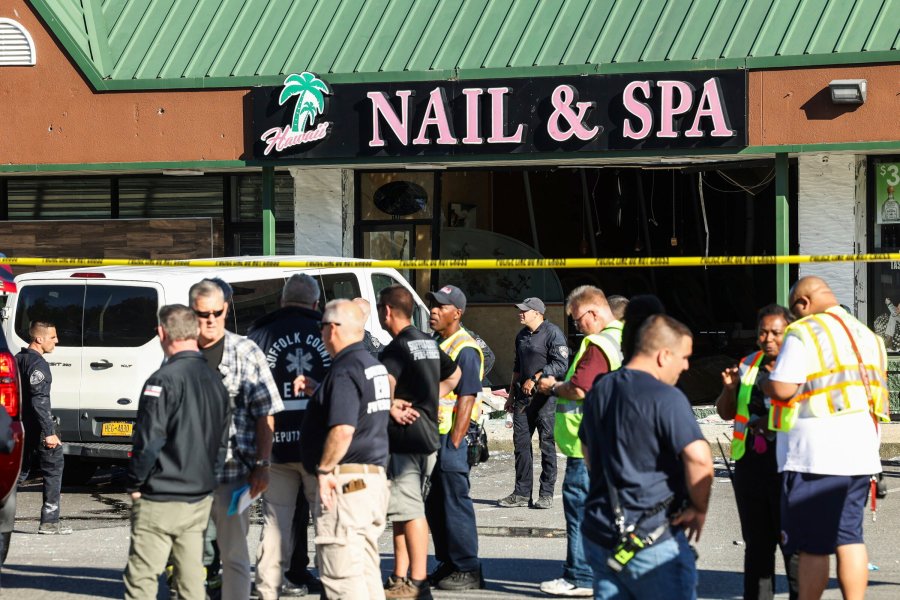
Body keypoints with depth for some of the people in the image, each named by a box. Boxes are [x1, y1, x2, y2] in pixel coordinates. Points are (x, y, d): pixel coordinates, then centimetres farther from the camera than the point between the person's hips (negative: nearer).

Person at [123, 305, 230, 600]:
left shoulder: (165, 380, -15)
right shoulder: (214, 380, 9)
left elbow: (149, 441, -17)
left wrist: (135, 484, -5)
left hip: (160, 501, -8)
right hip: (201, 497, 8)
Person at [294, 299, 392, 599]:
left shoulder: (344, 371, -16)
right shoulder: (375, 366, 15)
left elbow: (343, 428, -27)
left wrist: (323, 470, -19)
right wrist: (316, 389, 20)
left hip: (344, 483, -10)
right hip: (373, 479, 10)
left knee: (341, 575, -8)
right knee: (367, 571, 14)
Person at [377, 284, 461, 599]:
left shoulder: (398, 347, -14)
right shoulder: (429, 343, 14)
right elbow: (453, 374, 30)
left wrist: (392, 408, -17)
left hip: (405, 436, -9)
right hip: (428, 434, 9)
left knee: (409, 511, -7)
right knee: (406, 509, 15)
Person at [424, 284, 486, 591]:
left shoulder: (465, 349, -13)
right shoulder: (436, 345, 16)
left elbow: (467, 398, -18)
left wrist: (454, 442, -21)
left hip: (450, 438, -10)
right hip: (431, 435, 10)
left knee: (456, 505, -6)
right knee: (434, 505, 13)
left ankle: (468, 571, -1)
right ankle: (447, 564, 22)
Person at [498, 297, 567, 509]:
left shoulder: (552, 333, -8)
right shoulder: (522, 336, 17)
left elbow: (560, 365, -16)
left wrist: (535, 379, -18)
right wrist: (511, 395, 25)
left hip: (545, 396, -8)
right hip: (523, 396, 8)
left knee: (547, 444, -3)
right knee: (521, 443, 5)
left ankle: (546, 494, 2)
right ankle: (522, 493, 10)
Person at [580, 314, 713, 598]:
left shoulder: (599, 391, 11)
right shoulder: (666, 398, -15)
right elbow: (698, 458, -25)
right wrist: (699, 508, -10)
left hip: (598, 533, 7)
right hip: (653, 541, -7)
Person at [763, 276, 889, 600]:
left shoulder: (804, 332, -7)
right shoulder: (867, 335, 17)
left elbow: (782, 389, -15)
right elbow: (877, 395, 18)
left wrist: (765, 385, 5)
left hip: (815, 456, -7)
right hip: (860, 453, 7)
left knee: (812, 546, -2)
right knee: (849, 537, 11)